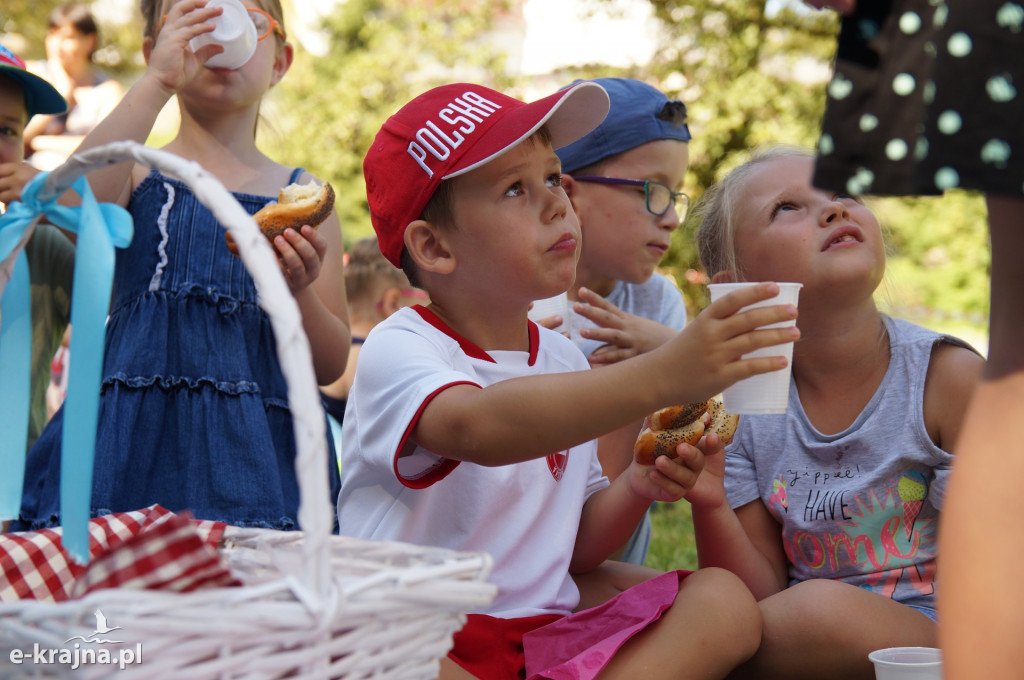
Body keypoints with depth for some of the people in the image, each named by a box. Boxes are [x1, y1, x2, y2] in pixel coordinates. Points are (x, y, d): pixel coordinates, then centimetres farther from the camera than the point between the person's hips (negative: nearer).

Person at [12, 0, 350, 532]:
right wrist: (157, 82, -16)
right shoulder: (136, 170, 8)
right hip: (133, 435, -1)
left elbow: (330, 366, 8)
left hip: (255, 445, 1)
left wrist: (299, 292, -12)